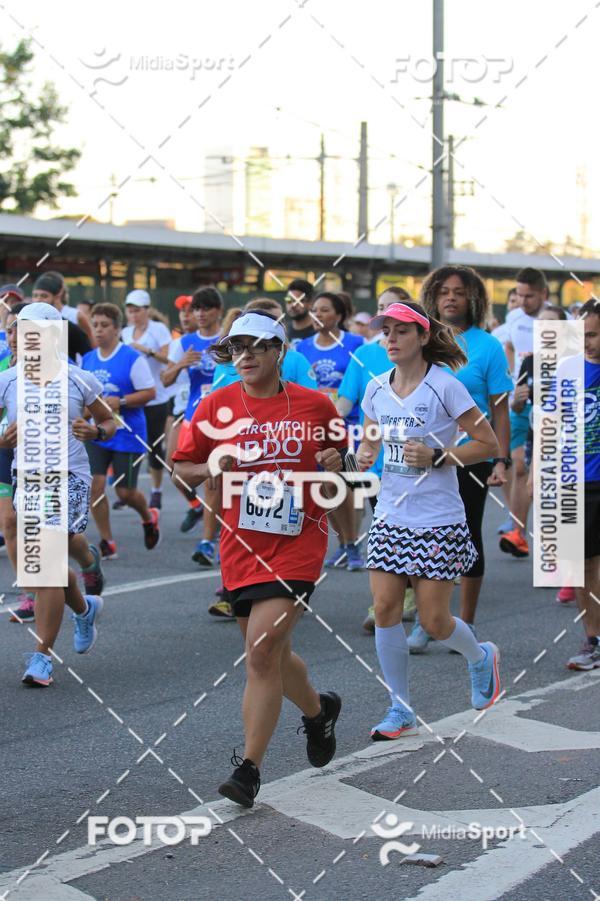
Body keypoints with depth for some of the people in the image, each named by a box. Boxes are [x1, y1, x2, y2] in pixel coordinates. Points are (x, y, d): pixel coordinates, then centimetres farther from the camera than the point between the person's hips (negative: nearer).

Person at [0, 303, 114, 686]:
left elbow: (109, 421, 10)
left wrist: (95, 431, -12)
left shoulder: (80, 380, -3)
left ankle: (42, 656, -5)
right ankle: (85, 608, 45)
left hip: (70, 478, -3)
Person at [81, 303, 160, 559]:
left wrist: (120, 401, -20)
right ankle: (107, 542, 1)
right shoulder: (88, 359, 6)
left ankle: (148, 517, 37)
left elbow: (150, 392, -10)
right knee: (94, 484, -10)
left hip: (127, 434, -4)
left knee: (125, 492, 3)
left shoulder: (133, 358, -9)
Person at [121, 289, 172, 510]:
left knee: (154, 445, 2)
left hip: (155, 398, -4)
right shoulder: (125, 333, 11)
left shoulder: (159, 329, -4)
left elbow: (168, 358, -13)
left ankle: (156, 491, 13)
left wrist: (148, 351, -24)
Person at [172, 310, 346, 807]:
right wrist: (212, 468, -12)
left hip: (297, 541, -3)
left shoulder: (316, 405, 0)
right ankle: (319, 709, 45)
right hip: (241, 546, 3)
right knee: (272, 656, 14)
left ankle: (249, 768, -8)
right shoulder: (216, 405, 2)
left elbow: (342, 458, 15)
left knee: (261, 652, -16)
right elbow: (183, 468, 8)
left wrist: (335, 465, -7)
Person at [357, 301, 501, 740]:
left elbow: (489, 444, -7)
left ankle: (481, 657, 32)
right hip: (390, 517, 5)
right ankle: (401, 708, 10)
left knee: (434, 621, -2)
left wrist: (437, 456, -18)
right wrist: (364, 456, -4)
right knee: (385, 609, -3)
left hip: (438, 522, -5)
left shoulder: (444, 386, -11)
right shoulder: (376, 389, 5)